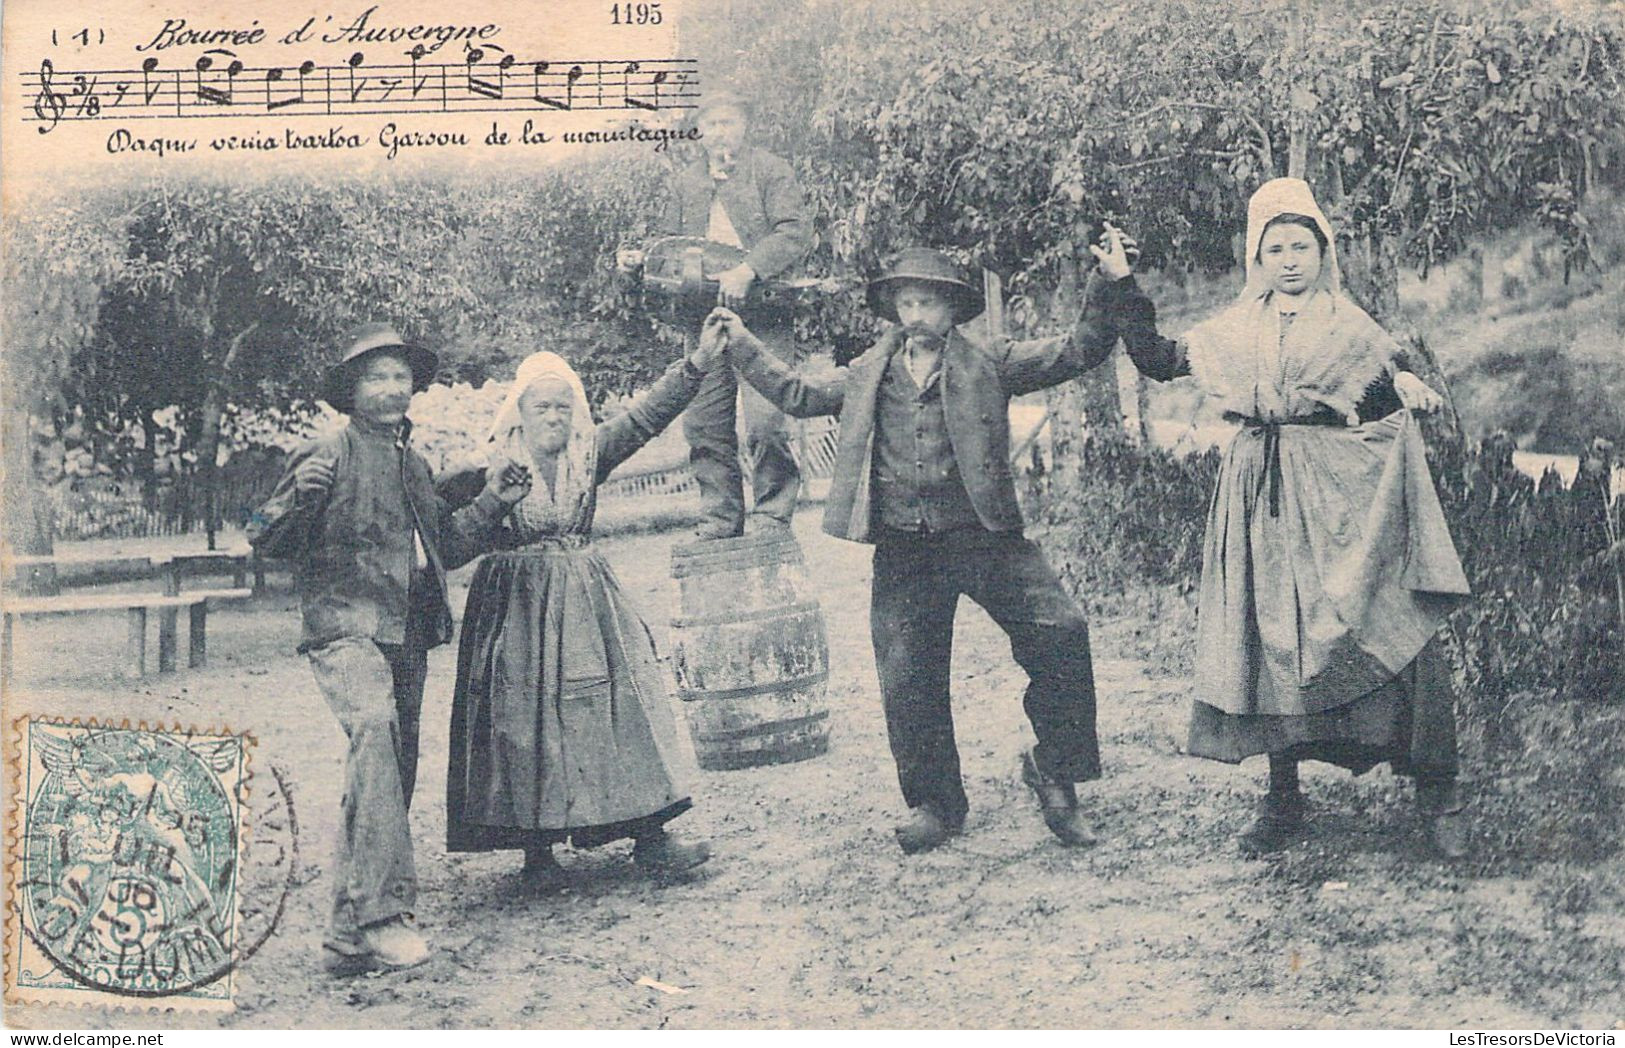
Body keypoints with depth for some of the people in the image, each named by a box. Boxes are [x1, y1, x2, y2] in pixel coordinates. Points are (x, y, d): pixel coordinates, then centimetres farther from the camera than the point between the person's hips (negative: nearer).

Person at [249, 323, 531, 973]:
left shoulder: (415, 467, 21)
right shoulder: (331, 454, -1)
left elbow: (446, 547, 31)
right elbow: (267, 542, -5)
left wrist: (491, 504, 18)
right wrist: (300, 495, -23)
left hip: (407, 637, 8)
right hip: (346, 628, -8)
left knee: (392, 771, 7)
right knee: (375, 730, -32)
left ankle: (352, 935, 17)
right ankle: (382, 911, -35)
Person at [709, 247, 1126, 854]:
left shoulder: (989, 365, 5)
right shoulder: (869, 374, 14)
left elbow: (1078, 352, 1)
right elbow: (798, 395, 21)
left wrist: (1106, 288, -12)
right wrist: (742, 346, 19)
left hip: (981, 534, -2)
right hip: (902, 548, 3)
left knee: (1060, 631, -17)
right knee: (908, 678, 5)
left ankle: (1052, 772, 2)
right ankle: (934, 804, 23)